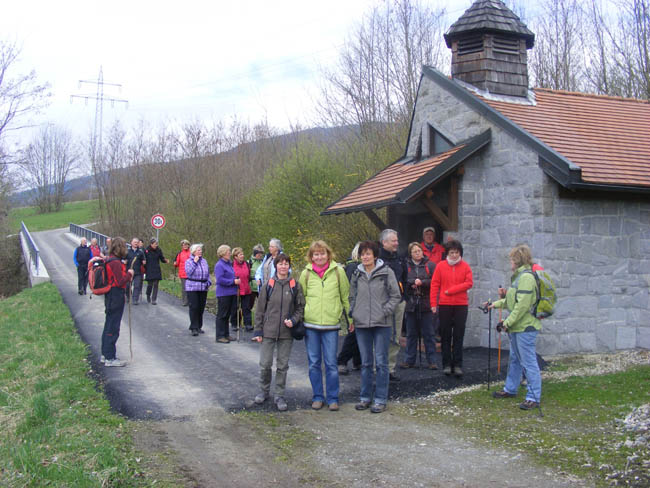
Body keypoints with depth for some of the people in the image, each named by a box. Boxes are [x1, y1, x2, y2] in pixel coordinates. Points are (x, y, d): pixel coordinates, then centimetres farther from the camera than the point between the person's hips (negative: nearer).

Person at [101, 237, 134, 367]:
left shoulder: (109, 260, 11)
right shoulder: (116, 263, -19)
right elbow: (120, 282, -22)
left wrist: (126, 276, 7)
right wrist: (129, 274, -8)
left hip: (110, 297, 10)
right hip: (116, 297, -10)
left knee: (108, 325, 18)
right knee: (113, 327, -5)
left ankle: (105, 354, 29)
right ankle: (110, 359, -1)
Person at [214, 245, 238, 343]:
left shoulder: (229, 263, 13)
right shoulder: (219, 265, -13)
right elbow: (220, 279, -21)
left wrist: (236, 280, 6)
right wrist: (233, 281, -19)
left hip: (231, 293, 8)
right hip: (223, 294, -8)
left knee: (227, 315, 15)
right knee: (221, 315, -1)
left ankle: (226, 334, 24)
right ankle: (220, 336, 5)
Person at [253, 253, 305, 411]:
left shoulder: (295, 286, 1)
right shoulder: (268, 286, 1)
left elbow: (300, 307, 7)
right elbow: (260, 310, 4)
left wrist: (293, 320, -11)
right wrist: (258, 331, 1)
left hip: (286, 333, 0)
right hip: (268, 332, 0)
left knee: (282, 365, 6)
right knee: (265, 364, 3)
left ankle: (280, 396, 18)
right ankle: (264, 391, 25)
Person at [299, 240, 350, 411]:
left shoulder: (338, 271, 0)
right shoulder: (306, 273, 4)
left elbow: (346, 296, 7)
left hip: (331, 324, -2)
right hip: (310, 324, 2)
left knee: (331, 363, 2)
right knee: (314, 363, 8)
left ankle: (333, 399, 14)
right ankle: (317, 397, 20)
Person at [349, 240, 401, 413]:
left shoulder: (386, 272, -2)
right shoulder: (357, 274, 9)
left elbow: (396, 296, 0)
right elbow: (352, 297, 17)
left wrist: (384, 311, -10)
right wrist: (352, 316, 8)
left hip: (382, 324, -3)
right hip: (361, 324, 4)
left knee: (381, 362, 0)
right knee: (366, 363, 11)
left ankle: (381, 399, 8)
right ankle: (365, 397, 20)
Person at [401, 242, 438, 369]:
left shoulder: (430, 265, 3)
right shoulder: (406, 265, 6)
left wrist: (422, 282, -14)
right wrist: (412, 283, -14)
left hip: (426, 304, -1)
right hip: (411, 304, 1)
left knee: (428, 333, 2)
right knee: (411, 334, 8)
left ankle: (431, 360, 9)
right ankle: (409, 360, 17)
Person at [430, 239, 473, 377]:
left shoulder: (465, 266, 3)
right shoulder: (441, 266, 2)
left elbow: (469, 283, -7)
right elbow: (434, 285, 1)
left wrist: (451, 290, -12)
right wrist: (433, 304, -5)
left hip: (461, 305, 0)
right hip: (444, 305, 0)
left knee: (459, 336, 2)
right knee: (446, 336, 5)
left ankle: (457, 365, 7)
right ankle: (446, 364, 13)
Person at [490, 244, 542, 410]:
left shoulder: (526, 277, -17)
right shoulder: (519, 276, 15)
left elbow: (522, 305, -22)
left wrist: (508, 322, -18)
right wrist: (498, 303, 24)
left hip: (526, 327, -11)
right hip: (517, 327, 11)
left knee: (529, 362, -6)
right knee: (514, 359, 20)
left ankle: (534, 397, 0)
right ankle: (510, 389, 33)